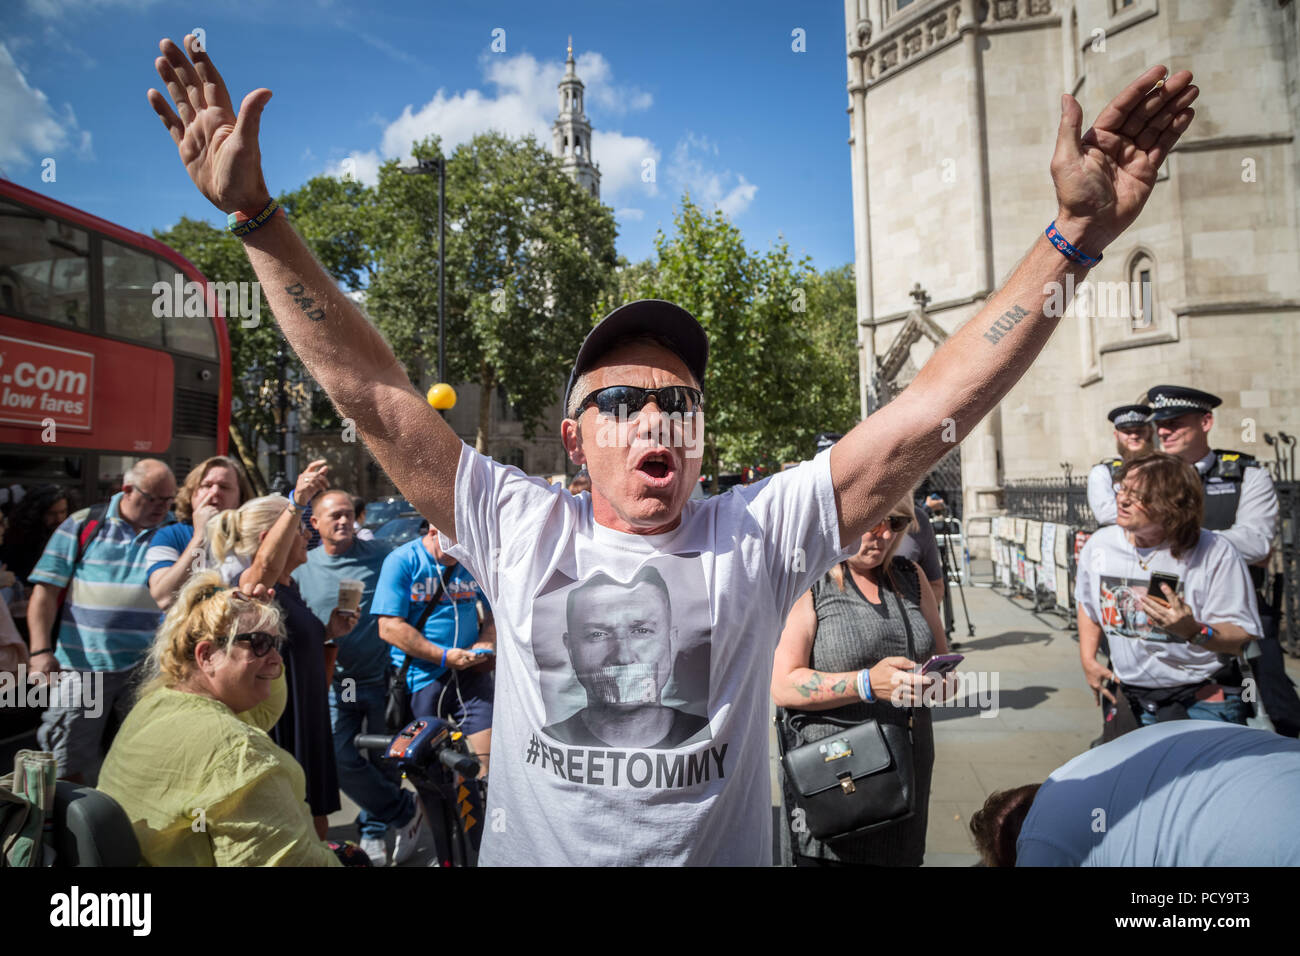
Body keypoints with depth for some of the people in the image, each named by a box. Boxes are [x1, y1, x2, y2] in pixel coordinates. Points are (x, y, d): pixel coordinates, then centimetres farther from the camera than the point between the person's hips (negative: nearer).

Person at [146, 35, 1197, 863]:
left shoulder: (757, 535, -10)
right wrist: (257, 215, -16)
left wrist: (1074, 236, -19)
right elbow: (371, 391, -12)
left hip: (724, 850, 1)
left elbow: (932, 411, -16)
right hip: (529, 851, 0)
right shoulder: (521, 530, -10)